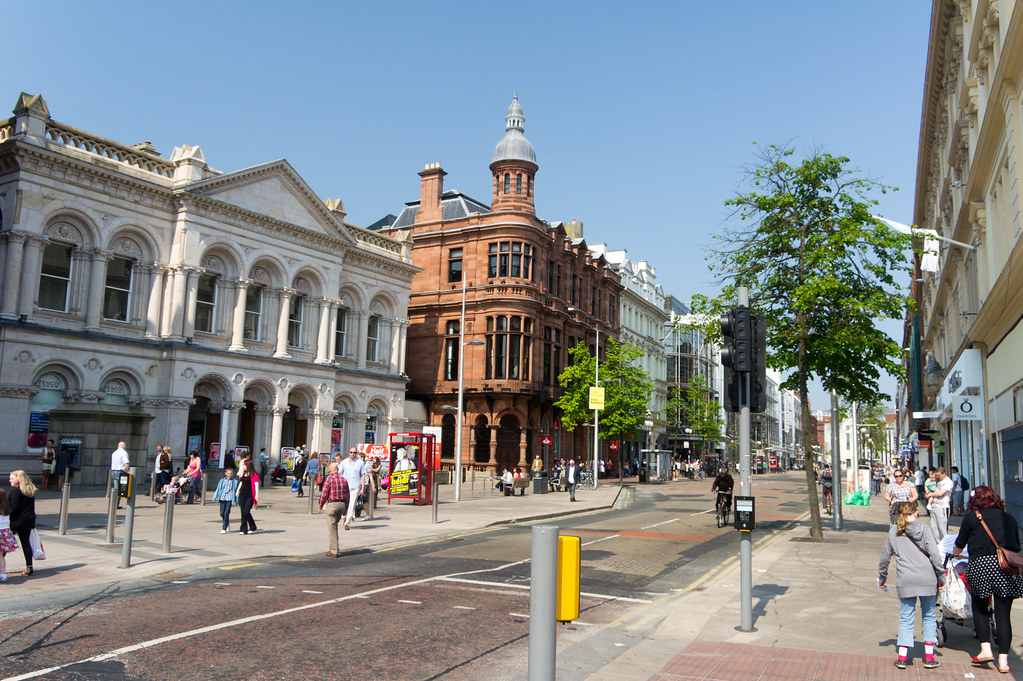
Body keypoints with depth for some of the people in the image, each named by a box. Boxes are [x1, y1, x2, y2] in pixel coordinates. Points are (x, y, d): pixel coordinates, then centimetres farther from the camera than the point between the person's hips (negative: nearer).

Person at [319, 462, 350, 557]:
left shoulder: (329, 479, -10)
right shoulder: (344, 479, 7)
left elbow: (324, 495, -11)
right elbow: (348, 495, 11)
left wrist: (320, 506, 4)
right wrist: (346, 508, 19)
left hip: (332, 504, -6)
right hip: (342, 504, 6)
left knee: (332, 528, 0)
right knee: (334, 525, 23)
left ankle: (333, 551, 2)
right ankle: (336, 546, 21)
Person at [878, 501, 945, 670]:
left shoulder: (893, 532, 7)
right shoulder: (924, 529, 2)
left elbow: (885, 557, 11)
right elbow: (934, 554, -6)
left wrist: (882, 578, 23)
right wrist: (941, 577, 2)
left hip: (905, 581, 1)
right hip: (927, 580, 0)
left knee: (906, 618, 6)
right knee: (928, 617, 12)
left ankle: (902, 657, 2)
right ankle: (929, 657, 12)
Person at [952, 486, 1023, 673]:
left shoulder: (972, 517, 8)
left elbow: (960, 543, 17)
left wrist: (955, 554, 39)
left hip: (981, 564, -3)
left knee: (979, 608, 16)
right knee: (1003, 614, 6)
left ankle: (986, 649, 7)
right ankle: (1003, 660, 5)